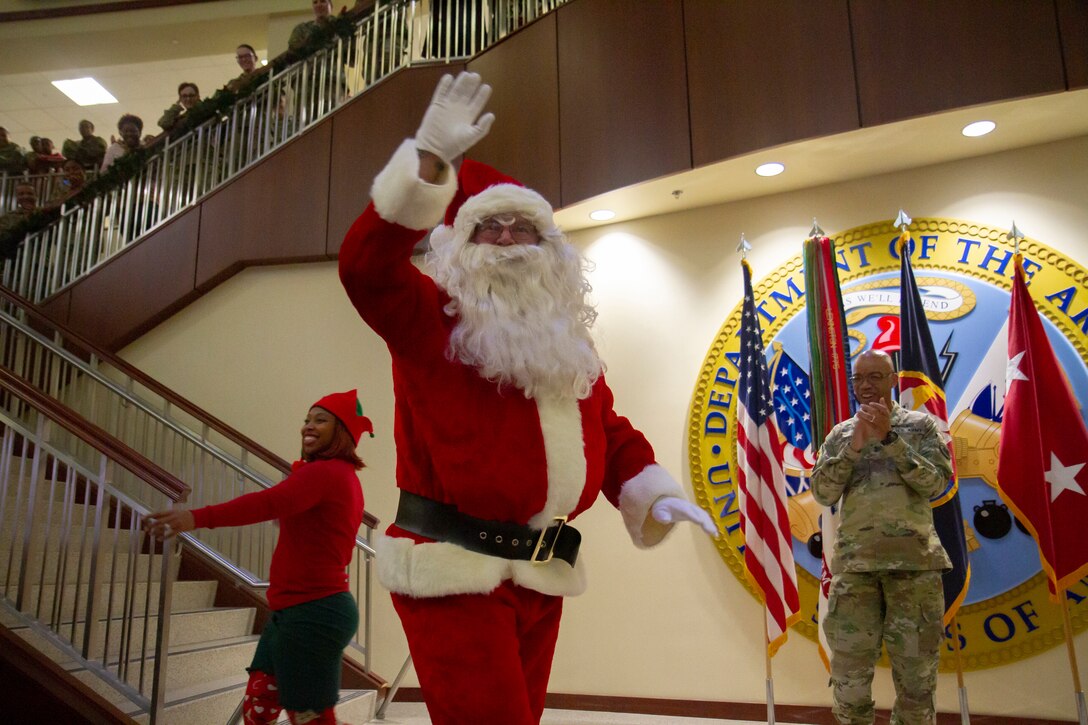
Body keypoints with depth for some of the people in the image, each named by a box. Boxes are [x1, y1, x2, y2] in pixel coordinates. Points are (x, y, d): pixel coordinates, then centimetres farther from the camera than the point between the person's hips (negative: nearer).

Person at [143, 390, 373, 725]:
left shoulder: (324, 473, -17)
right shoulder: (343, 477, 17)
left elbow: (268, 503, -34)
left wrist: (198, 517, -42)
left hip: (312, 613, -11)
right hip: (295, 610, 11)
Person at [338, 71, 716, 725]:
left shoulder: (570, 344, 16)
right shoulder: (431, 321, -3)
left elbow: (611, 434, 17)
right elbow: (367, 266, -22)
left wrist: (655, 494, 0)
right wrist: (429, 162, -30)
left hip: (543, 577, 7)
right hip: (454, 571, -6)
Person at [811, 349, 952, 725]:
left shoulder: (921, 425, 7)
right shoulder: (840, 434, 11)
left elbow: (935, 482, -6)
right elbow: (822, 493, 1)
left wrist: (889, 439, -14)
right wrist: (854, 445, -10)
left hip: (915, 559, -1)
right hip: (854, 562, 1)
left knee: (915, 670, 7)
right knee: (849, 673, 4)